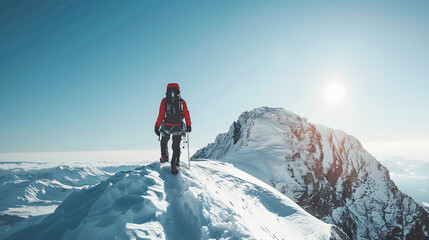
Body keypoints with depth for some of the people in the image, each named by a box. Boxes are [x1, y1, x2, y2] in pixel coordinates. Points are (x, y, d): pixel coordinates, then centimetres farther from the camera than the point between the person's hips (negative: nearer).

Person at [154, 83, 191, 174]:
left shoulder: (164, 101, -1)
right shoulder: (182, 102, 3)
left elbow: (161, 115, -5)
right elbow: (186, 115, 5)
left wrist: (157, 126, -1)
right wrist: (188, 125, 15)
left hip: (167, 127, 0)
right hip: (178, 128, 1)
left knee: (164, 141, 29)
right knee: (176, 147, 9)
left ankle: (164, 156, 23)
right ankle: (175, 164, -1)